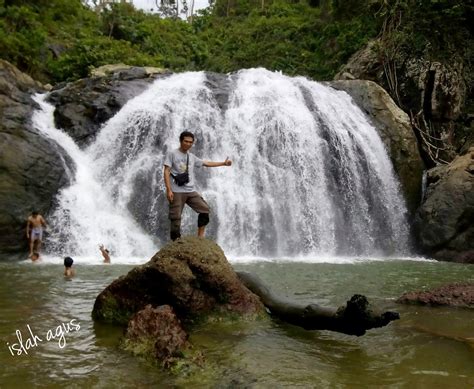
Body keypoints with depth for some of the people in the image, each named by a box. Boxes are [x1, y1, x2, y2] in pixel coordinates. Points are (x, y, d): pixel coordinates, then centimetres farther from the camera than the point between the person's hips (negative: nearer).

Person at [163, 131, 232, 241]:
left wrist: (223, 163, 22)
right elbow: (166, 171, -6)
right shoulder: (172, 154, 0)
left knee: (205, 209, 0)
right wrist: (168, 190, -15)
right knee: (176, 218, -6)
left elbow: (206, 163, 25)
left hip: (191, 191, 6)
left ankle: (200, 238, 10)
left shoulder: (192, 157, 16)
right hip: (177, 192, -6)